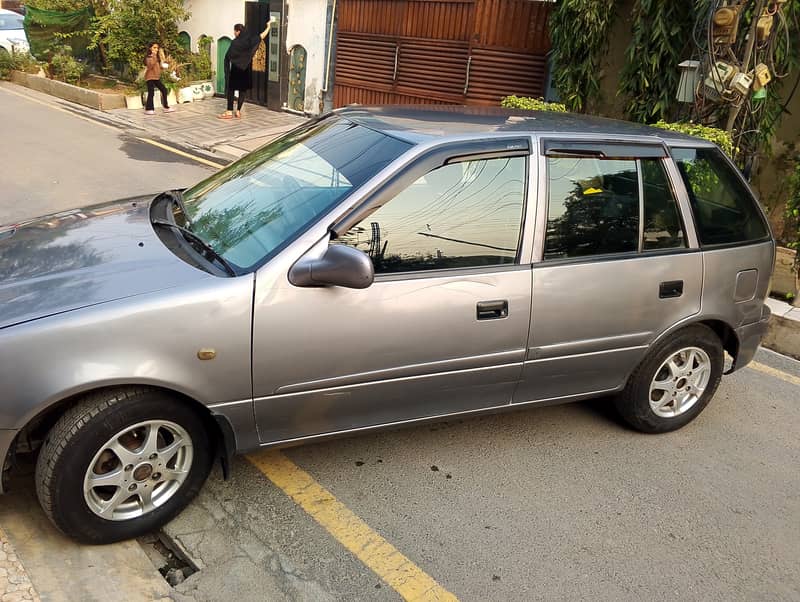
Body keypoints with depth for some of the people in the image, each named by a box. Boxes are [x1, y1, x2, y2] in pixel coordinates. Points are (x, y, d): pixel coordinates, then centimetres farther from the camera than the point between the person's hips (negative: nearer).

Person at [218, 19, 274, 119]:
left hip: (236, 69, -5)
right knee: (242, 90, 9)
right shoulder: (249, 40, 0)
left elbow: (227, 57, -13)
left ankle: (229, 112, -5)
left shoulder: (235, 43, -15)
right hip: (246, 69, 5)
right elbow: (261, 36, 10)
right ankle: (238, 111, 10)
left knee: (231, 89, -1)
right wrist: (268, 27, 21)